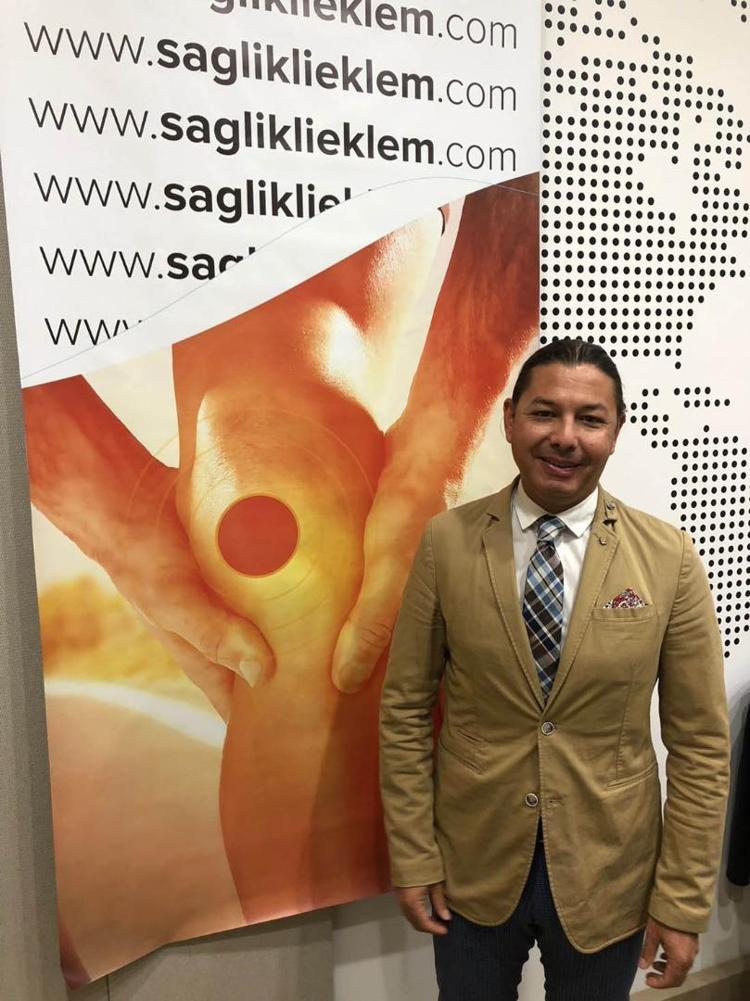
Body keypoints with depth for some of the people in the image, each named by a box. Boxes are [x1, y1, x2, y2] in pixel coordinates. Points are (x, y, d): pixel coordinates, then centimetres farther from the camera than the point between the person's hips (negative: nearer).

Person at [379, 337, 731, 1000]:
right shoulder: (447, 542, -11)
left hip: (607, 879, 0)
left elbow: (700, 744, -6)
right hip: (473, 868, 0)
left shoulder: (670, 560, -11)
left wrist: (683, 902, -4)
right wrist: (413, 859, -5)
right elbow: (404, 709, -6)